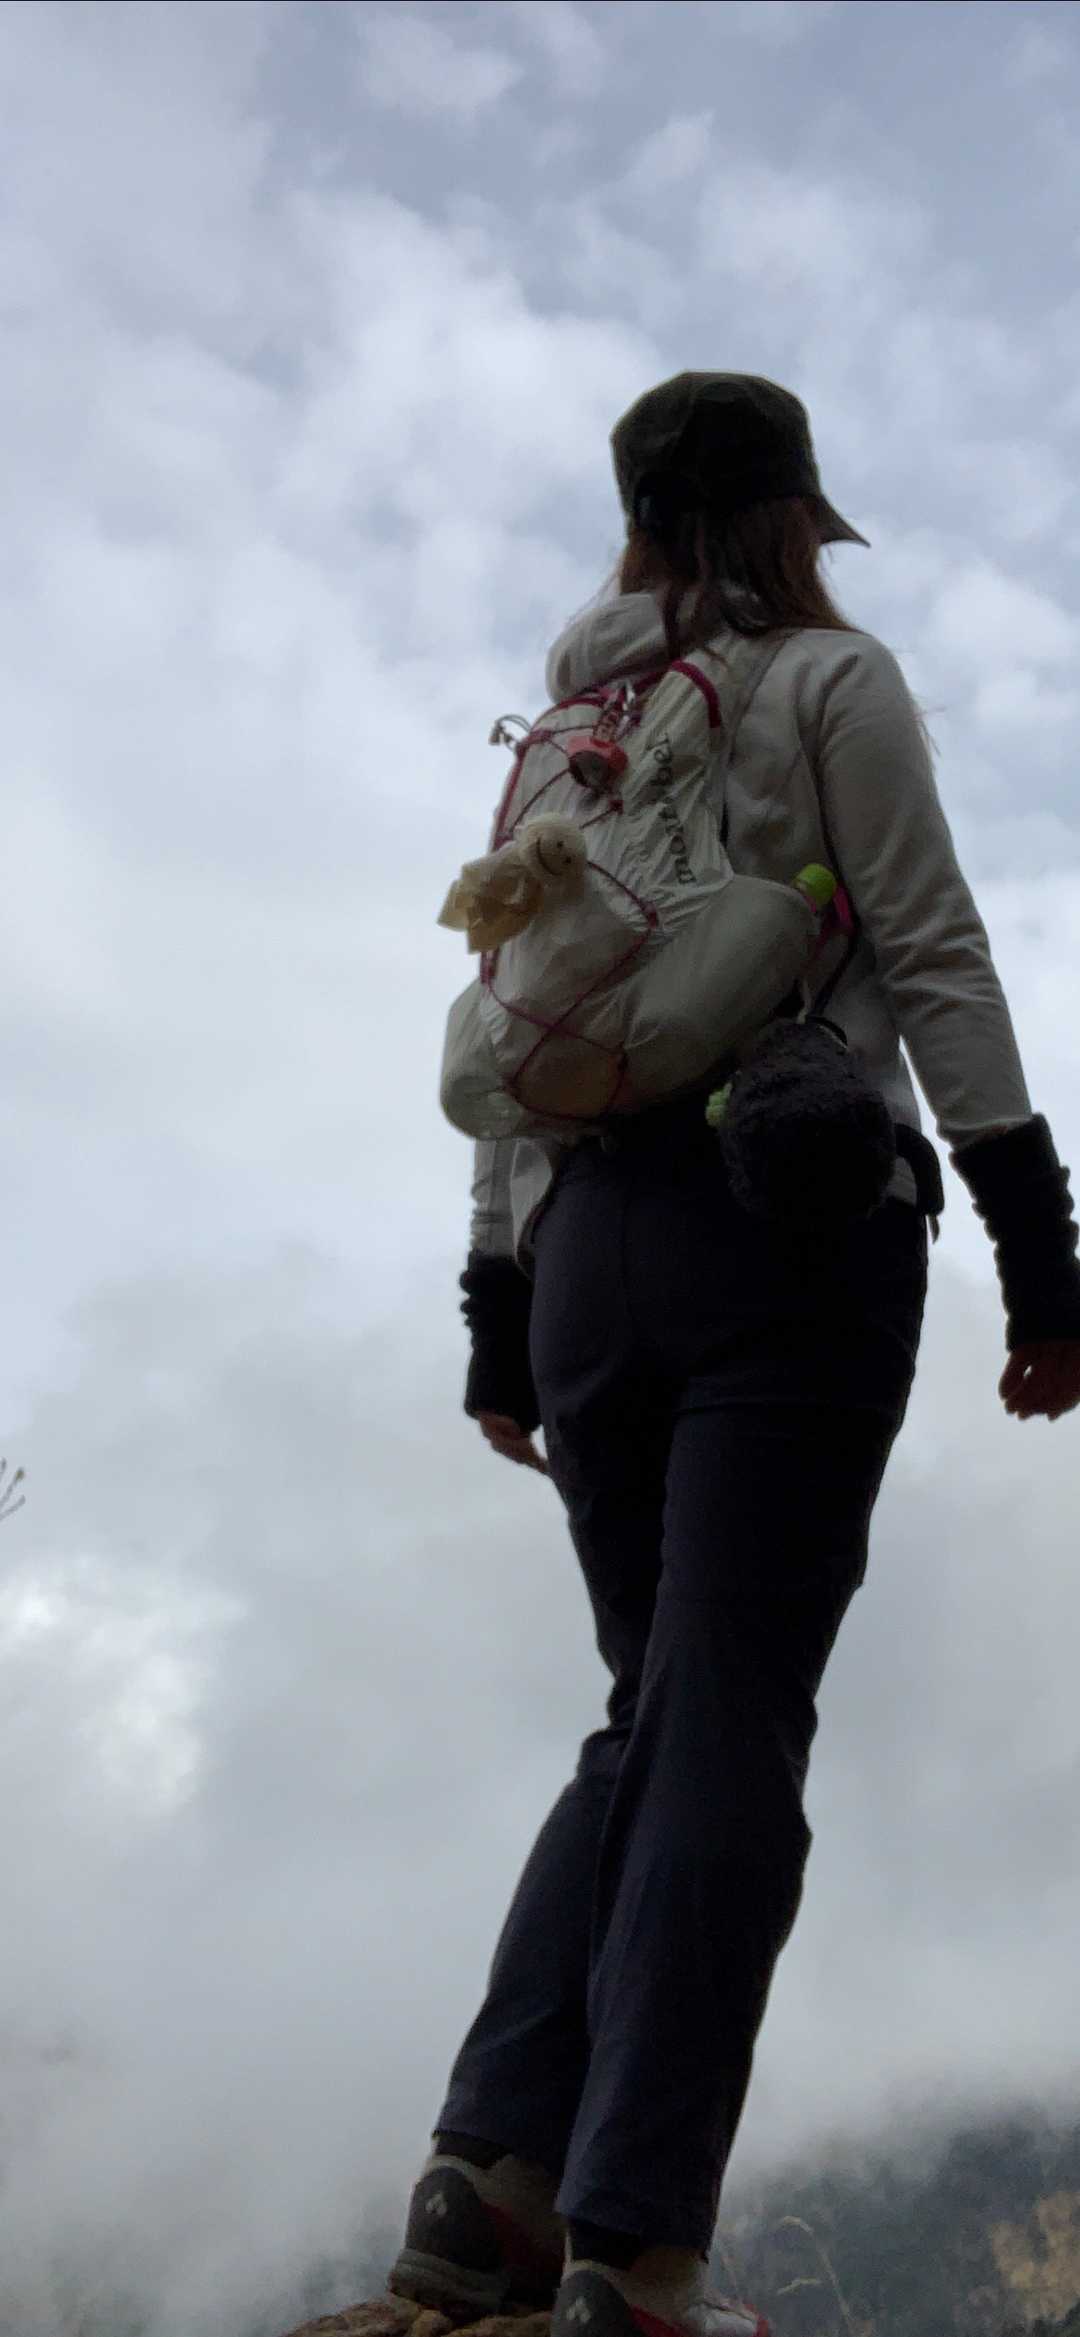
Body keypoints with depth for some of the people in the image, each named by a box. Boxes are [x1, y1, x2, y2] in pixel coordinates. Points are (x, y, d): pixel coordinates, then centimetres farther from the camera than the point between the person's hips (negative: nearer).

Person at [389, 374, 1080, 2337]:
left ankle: (492, 2168, 0)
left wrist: (503, 1312, 16)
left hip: (591, 1244, 6)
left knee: (655, 1719, 11)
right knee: (731, 1726, -7)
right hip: (798, 1227, -5)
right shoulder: (832, 680, 5)